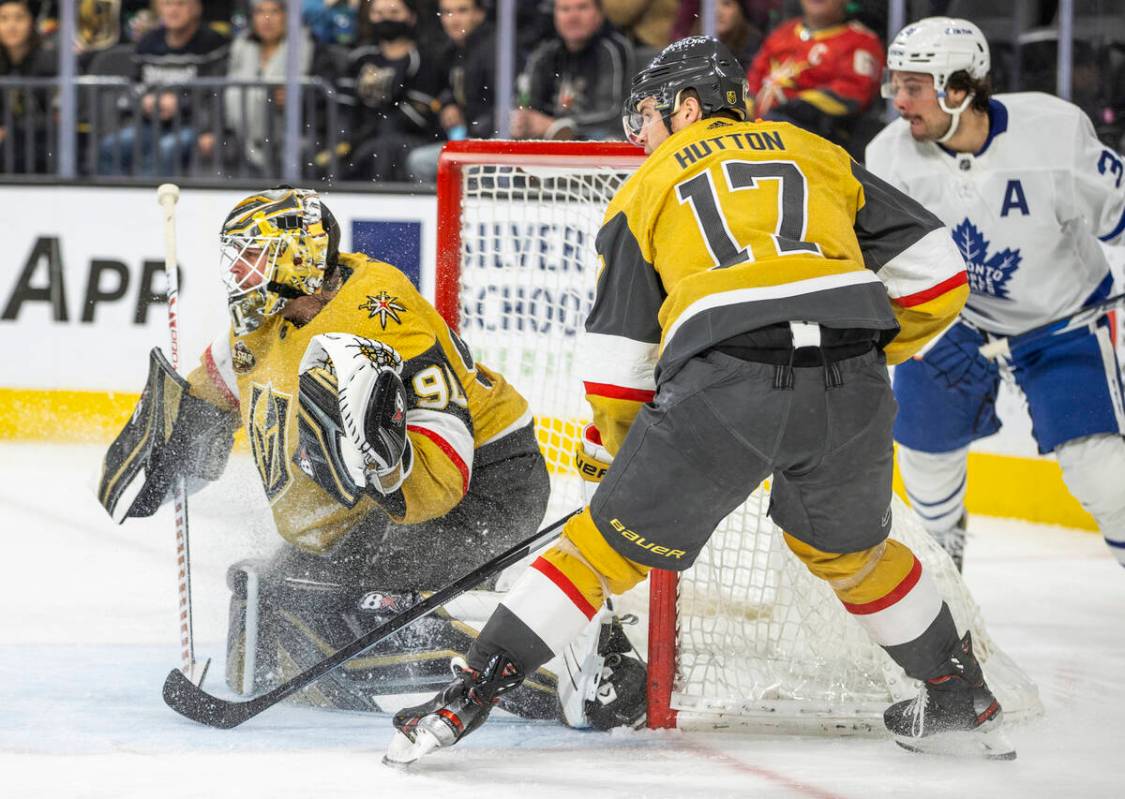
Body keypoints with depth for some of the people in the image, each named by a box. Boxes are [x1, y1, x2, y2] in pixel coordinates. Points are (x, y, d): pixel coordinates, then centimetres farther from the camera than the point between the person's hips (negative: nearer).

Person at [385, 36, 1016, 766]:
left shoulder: (648, 187, 21)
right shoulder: (818, 154, 25)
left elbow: (619, 353, 20)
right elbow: (936, 273, 19)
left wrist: (609, 446, 36)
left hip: (724, 385, -3)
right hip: (850, 389, 3)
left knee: (609, 543, 10)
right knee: (851, 550, 29)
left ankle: (466, 698, 5)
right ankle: (963, 704, 36)